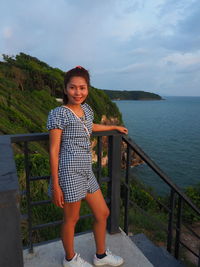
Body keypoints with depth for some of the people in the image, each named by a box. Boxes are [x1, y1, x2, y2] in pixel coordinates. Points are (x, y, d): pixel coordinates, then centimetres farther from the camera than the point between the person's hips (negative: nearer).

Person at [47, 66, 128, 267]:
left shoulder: (86, 109, 10)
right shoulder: (58, 113, -11)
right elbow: (54, 151, -12)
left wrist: (114, 127, 42)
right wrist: (55, 185, -14)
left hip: (86, 171, 8)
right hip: (69, 172, -7)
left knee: (102, 213, 16)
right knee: (71, 219, 11)